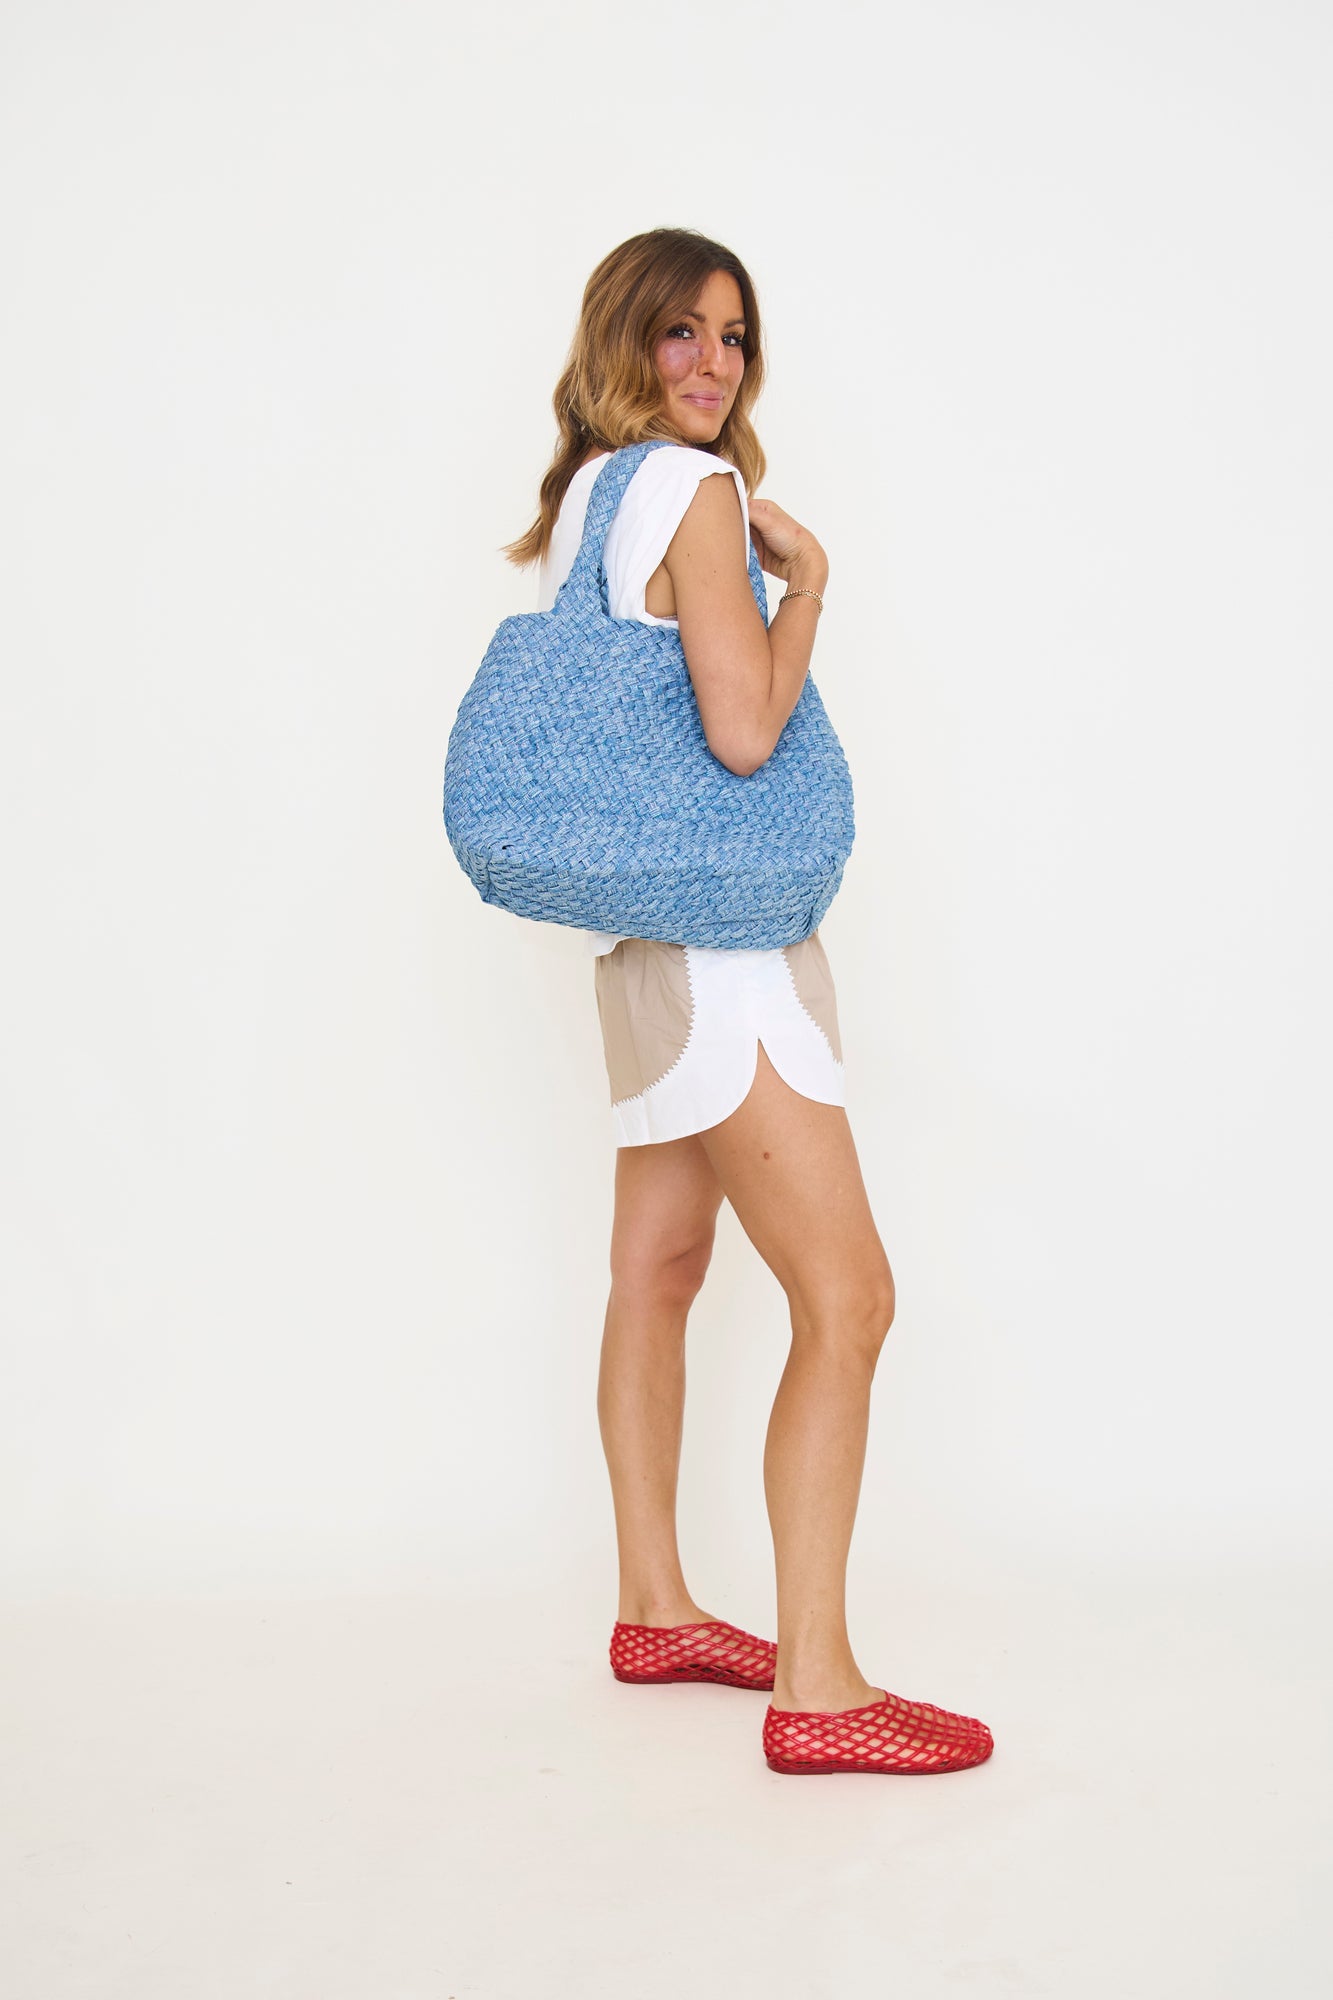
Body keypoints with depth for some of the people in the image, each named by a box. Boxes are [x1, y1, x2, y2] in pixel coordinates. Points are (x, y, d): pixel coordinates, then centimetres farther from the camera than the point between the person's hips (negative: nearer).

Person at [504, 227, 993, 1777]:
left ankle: (655, 1611, 26)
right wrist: (806, 575, -9)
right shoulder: (695, 489, -13)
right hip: (714, 935, -10)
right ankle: (815, 1689, -7)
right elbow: (743, 728, -22)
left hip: (647, 939, 10)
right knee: (846, 1299, -10)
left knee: (657, 1271, 15)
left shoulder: (584, 497, 14)